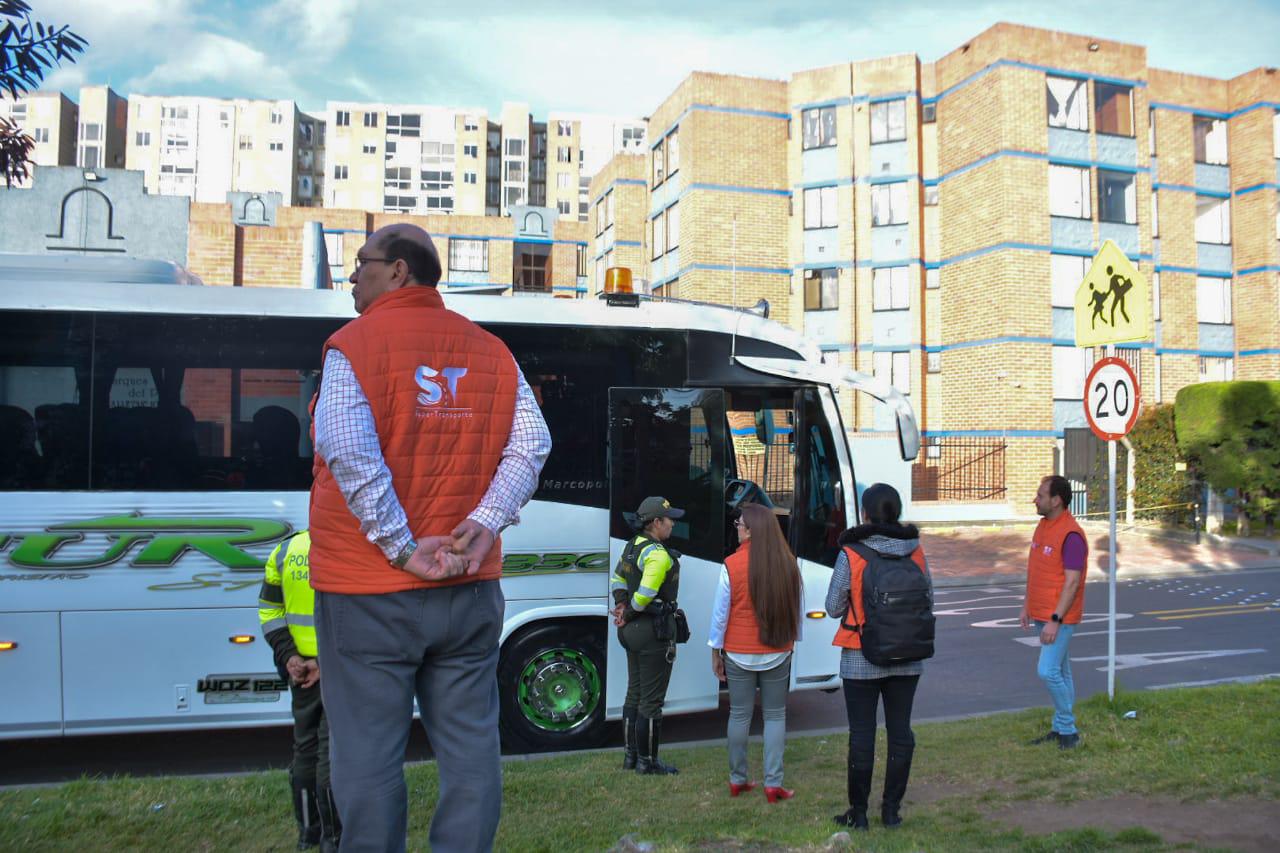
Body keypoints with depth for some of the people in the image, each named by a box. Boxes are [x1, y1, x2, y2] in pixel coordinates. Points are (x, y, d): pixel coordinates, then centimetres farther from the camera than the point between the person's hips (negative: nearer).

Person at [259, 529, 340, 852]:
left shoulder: (285, 550, 6)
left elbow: (269, 609, 5)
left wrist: (287, 656, 0)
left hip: (300, 667, 5)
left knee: (305, 746, 17)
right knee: (331, 750, 2)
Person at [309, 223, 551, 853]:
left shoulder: (354, 345, -5)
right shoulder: (491, 351, 10)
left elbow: (348, 453, -18)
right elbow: (531, 445, 1)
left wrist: (402, 548, -14)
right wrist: (485, 523, -7)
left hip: (368, 594, -4)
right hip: (470, 589, 5)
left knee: (368, 755, 6)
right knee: (470, 745, 11)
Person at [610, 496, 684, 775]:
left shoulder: (633, 546, 9)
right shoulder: (659, 555, -21)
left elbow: (617, 580, 18)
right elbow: (645, 594, -28)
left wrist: (622, 605, 5)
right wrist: (629, 613, -12)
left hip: (632, 630, 10)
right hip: (654, 630, -10)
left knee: (634, 694, 19)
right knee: (651, 700, 1)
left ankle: (630, 754, 29)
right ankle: (647, 762, 10)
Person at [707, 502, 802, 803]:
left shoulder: (732, 565, -13)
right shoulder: (788, 564, -4)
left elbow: (720, 611, -7)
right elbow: (796, 610, 6)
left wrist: (716, 651, 3)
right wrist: (791, 642, 19)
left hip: (739, 654, -1)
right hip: (777, 654, 2)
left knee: (739, 716, 11)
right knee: (775, 716, 10)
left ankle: (737, 780, 22)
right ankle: (773, 784, 10)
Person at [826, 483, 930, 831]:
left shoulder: (851, 554, -15)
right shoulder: (916, 552, -3)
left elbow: (833, 607, -7)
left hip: (861, 660, -3)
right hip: (907, 659, 4)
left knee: (862, 734, 5)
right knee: (900, 731, 12)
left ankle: (859, 812, 15)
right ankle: (891, 809, 20)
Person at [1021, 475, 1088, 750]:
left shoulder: (1071, 535, -19)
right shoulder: (1043, 526, 10)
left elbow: (1072, 582, -21)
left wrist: (1055, 620, -23)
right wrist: (1026, 606, 16)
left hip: (1059, 617, -9)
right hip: (1041, 614, 9)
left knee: (1049, 671, -10)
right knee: (1059, 672, 15)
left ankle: (1068, 729, 6)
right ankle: (1061, 728, 22)